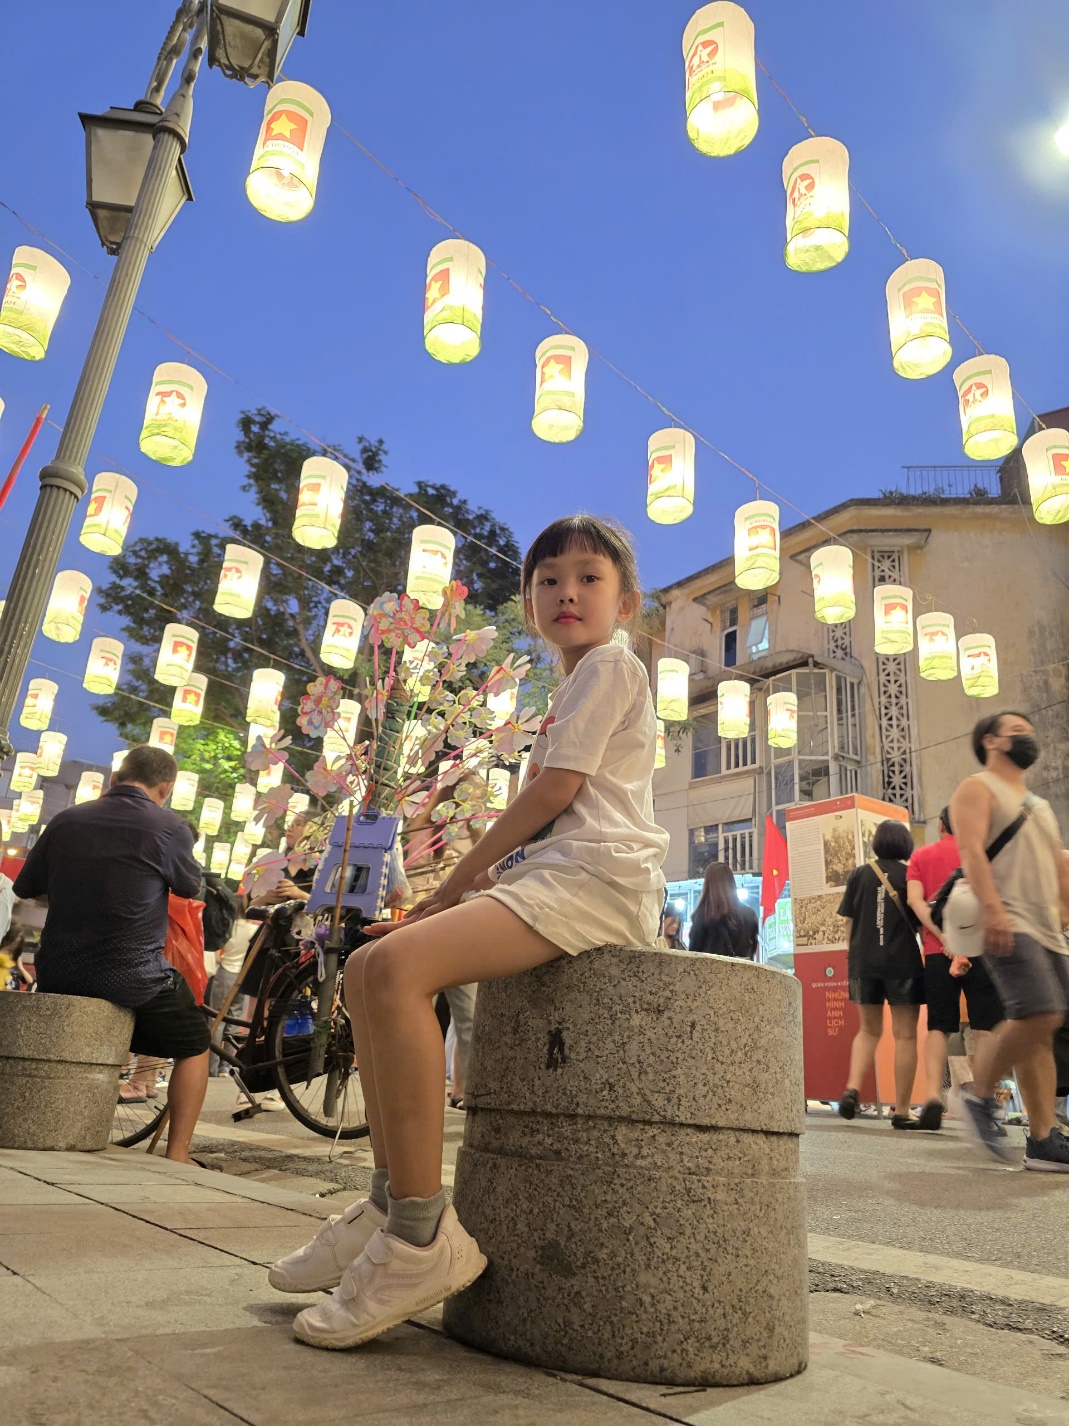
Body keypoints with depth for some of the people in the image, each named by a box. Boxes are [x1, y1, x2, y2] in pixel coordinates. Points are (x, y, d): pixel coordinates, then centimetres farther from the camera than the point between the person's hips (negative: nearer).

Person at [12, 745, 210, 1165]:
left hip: (57, 974, 5)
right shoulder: (169, 827, -12)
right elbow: (190, 887, 3)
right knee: (194, 1046, 17)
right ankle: (177, 1154, 12)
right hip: (132, 980, -4)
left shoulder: (66, 820, 1)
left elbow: (26, 886, 10)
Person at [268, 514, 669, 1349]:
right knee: (367, 968, 5)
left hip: (595, 878, -10)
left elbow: (553, 790, -11)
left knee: (398, 965, -29)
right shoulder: (575, 690, 29)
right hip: (550, 876, 10)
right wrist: (480, 877, 12)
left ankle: (425, 1237, -22)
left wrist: (460, 876, -5)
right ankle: (390, 1199, 8)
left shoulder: (610, 663, 0)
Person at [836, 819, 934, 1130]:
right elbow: (921, 922, -1)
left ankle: (852, 1089, -2)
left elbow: (848, 921, 5)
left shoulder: (860, 874, 4)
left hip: (864, 963, 3)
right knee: (905, 1035, 5)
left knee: (868, 1030, 17)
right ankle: (902, 1111, 7)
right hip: (903, 962, -2)